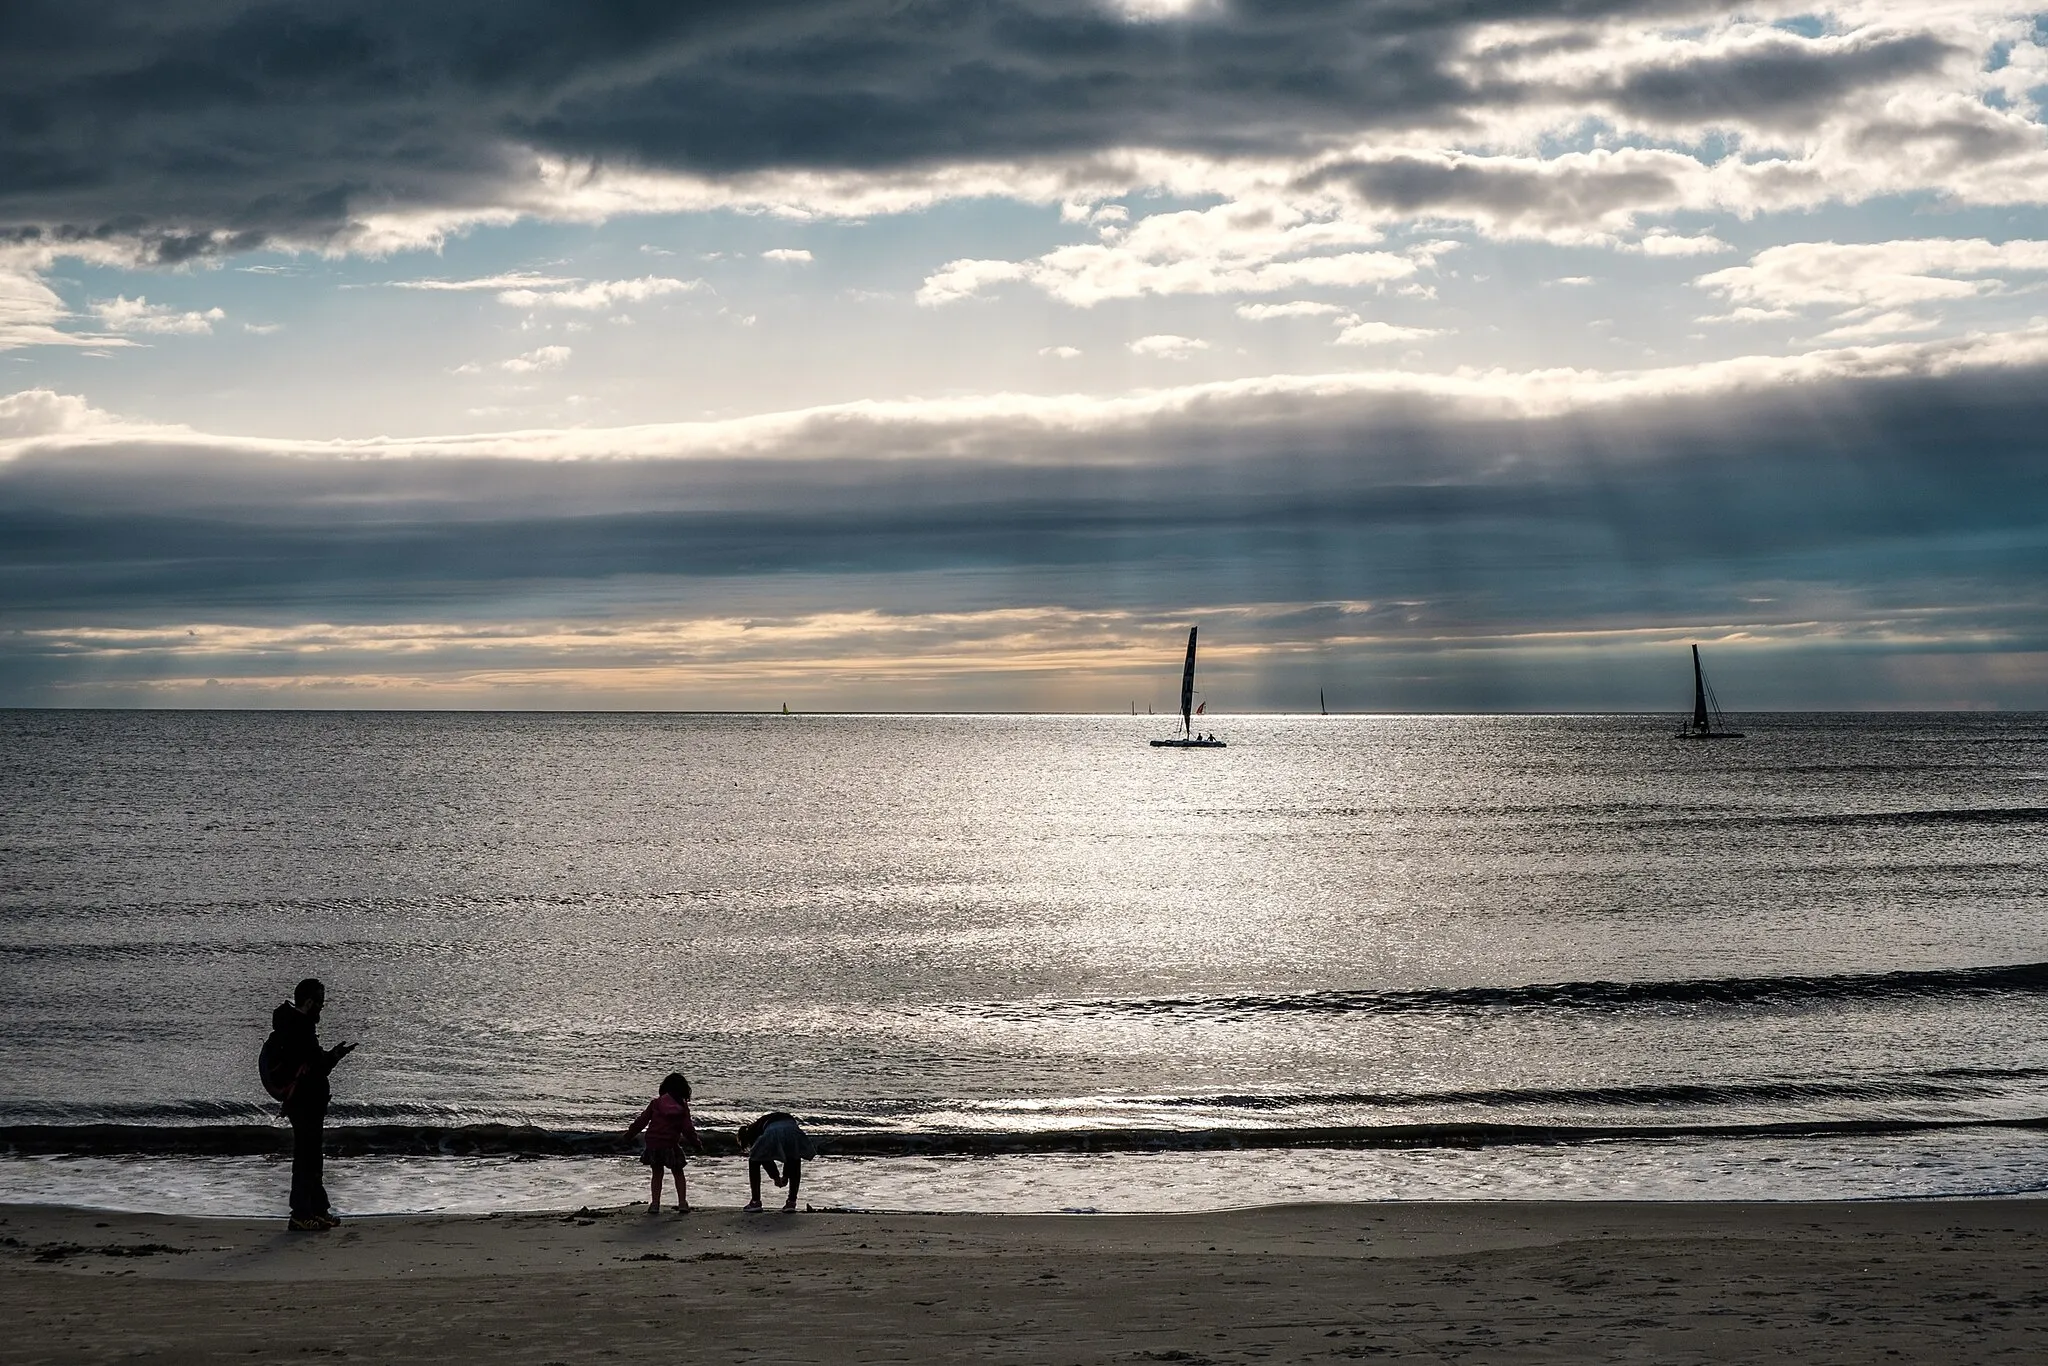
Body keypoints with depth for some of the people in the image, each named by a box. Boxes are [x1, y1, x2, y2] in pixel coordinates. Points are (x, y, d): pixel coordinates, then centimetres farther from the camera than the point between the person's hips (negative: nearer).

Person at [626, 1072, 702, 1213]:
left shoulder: (656, 1103, -1)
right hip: (671, 1145, -1)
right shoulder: (683, 1107, -1)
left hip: (653, 1142, 1)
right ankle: (682, 1203, 9)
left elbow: (642, 1121, 2)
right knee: (678, 1174, 16)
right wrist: (697, 1143, 12)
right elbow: (687, 1128, -1)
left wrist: (629, 1134, 13)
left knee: (656, 1174, 14)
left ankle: (654, 1204, 10)